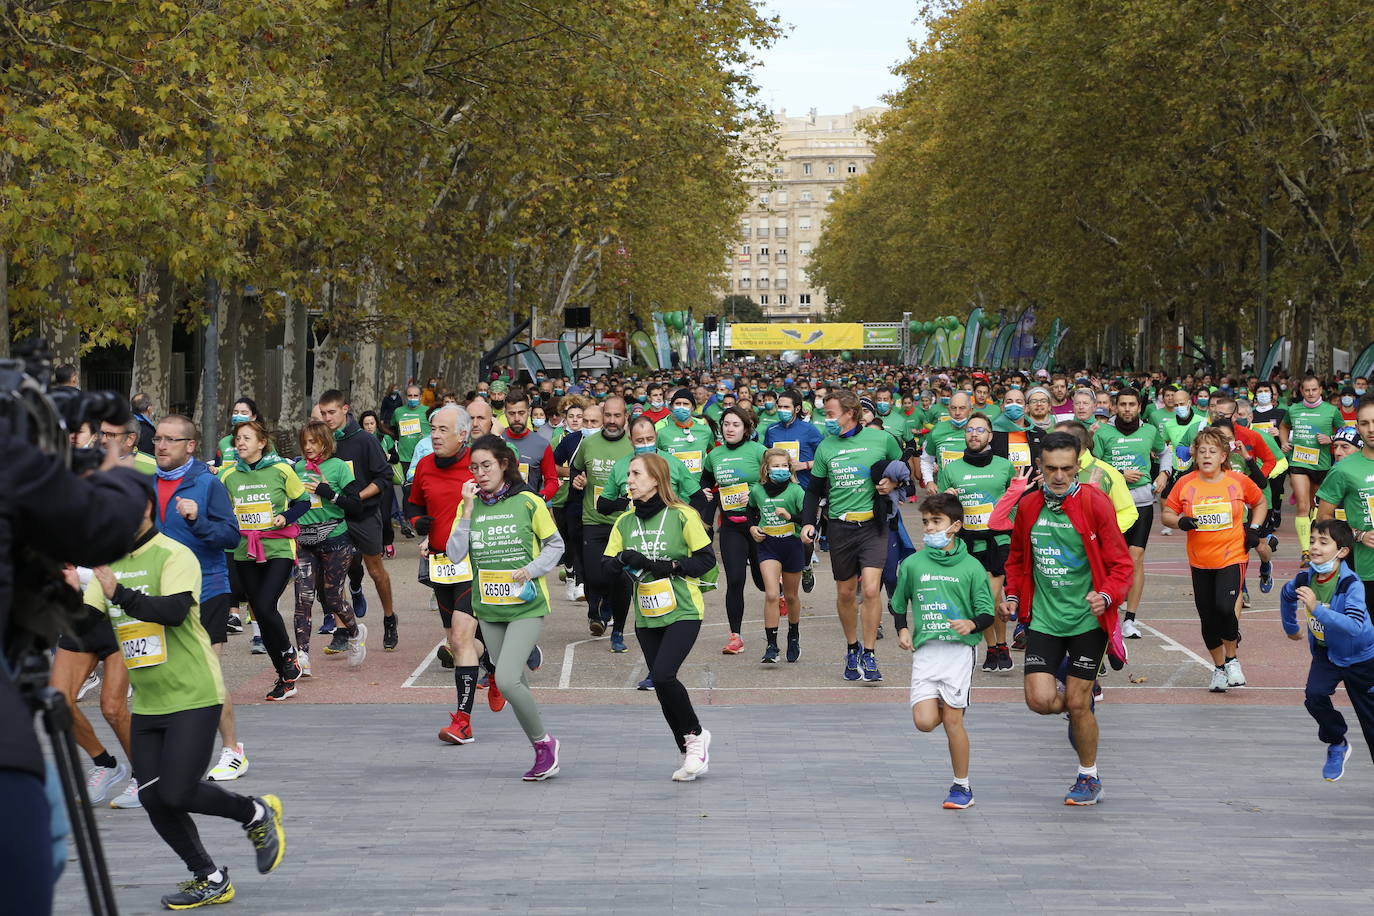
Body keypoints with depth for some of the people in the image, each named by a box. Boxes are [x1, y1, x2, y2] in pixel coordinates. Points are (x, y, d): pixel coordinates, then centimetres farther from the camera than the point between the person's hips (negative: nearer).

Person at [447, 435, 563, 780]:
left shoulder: (527, 502, -5)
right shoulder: (471, 505, 5)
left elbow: (555, 544, 5)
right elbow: (455, 554, -5)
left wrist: (532, 569, -12)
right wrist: (469, 510, -10)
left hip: (526, 607, -5)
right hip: (489, 609, 5)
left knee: (506, 680, -18)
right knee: (518, 685, 11)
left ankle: (544, 741, 2)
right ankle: (544, 753, 25)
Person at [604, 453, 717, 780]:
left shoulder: (681, 516, -5)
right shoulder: (624, 523, 9)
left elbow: (706, 559, -4)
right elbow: (607, 566, 5)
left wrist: (672, 566, -16)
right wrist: (625, 560, -16)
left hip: (683, 612, -6)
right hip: (646, 618, 6)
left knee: (663, 676, -21)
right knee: (661, 684, 5)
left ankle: (695, 735, 2)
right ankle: (692, 755, 19)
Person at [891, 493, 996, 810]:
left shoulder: (971, 567, 0)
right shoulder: (912, 564, 7)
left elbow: (987, 612, 4)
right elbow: (899, 604, 21)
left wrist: (971, 624, -17)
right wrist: (902, 630, 4)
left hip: (959, 649, -2)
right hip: (925, 650, 2)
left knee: (952, 718, -6)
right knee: (924, 721, -11)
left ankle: (962, 786, 9)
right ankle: (947, 710, 27)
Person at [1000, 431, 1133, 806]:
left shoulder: (1095, 503, -9)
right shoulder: (1028, 506, 3)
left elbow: (1120, 563, -7)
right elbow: (1017, 559, 19)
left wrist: (1106, 596, -24)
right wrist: (1012, 596, 4)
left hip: (1087, 620, -3)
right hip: (1043, 619, 3)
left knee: (1077, 704, -1)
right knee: (1040, 700, -10)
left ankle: (1089, 778, 21)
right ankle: (1080, 705, 27)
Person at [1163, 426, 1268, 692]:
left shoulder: (1239, 481, -3)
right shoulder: (1185, 484, -2)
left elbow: (1260, 503, 15)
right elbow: (1167, 513, 5)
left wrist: (1254, 528, 1)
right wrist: (1180, 522, -16)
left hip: (1232, 558, -3)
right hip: (1200, 562, 3)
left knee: (1225, 607, -22)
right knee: (1207, 617, 8)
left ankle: (1232, 659, 4)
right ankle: (1219, 667, 30)